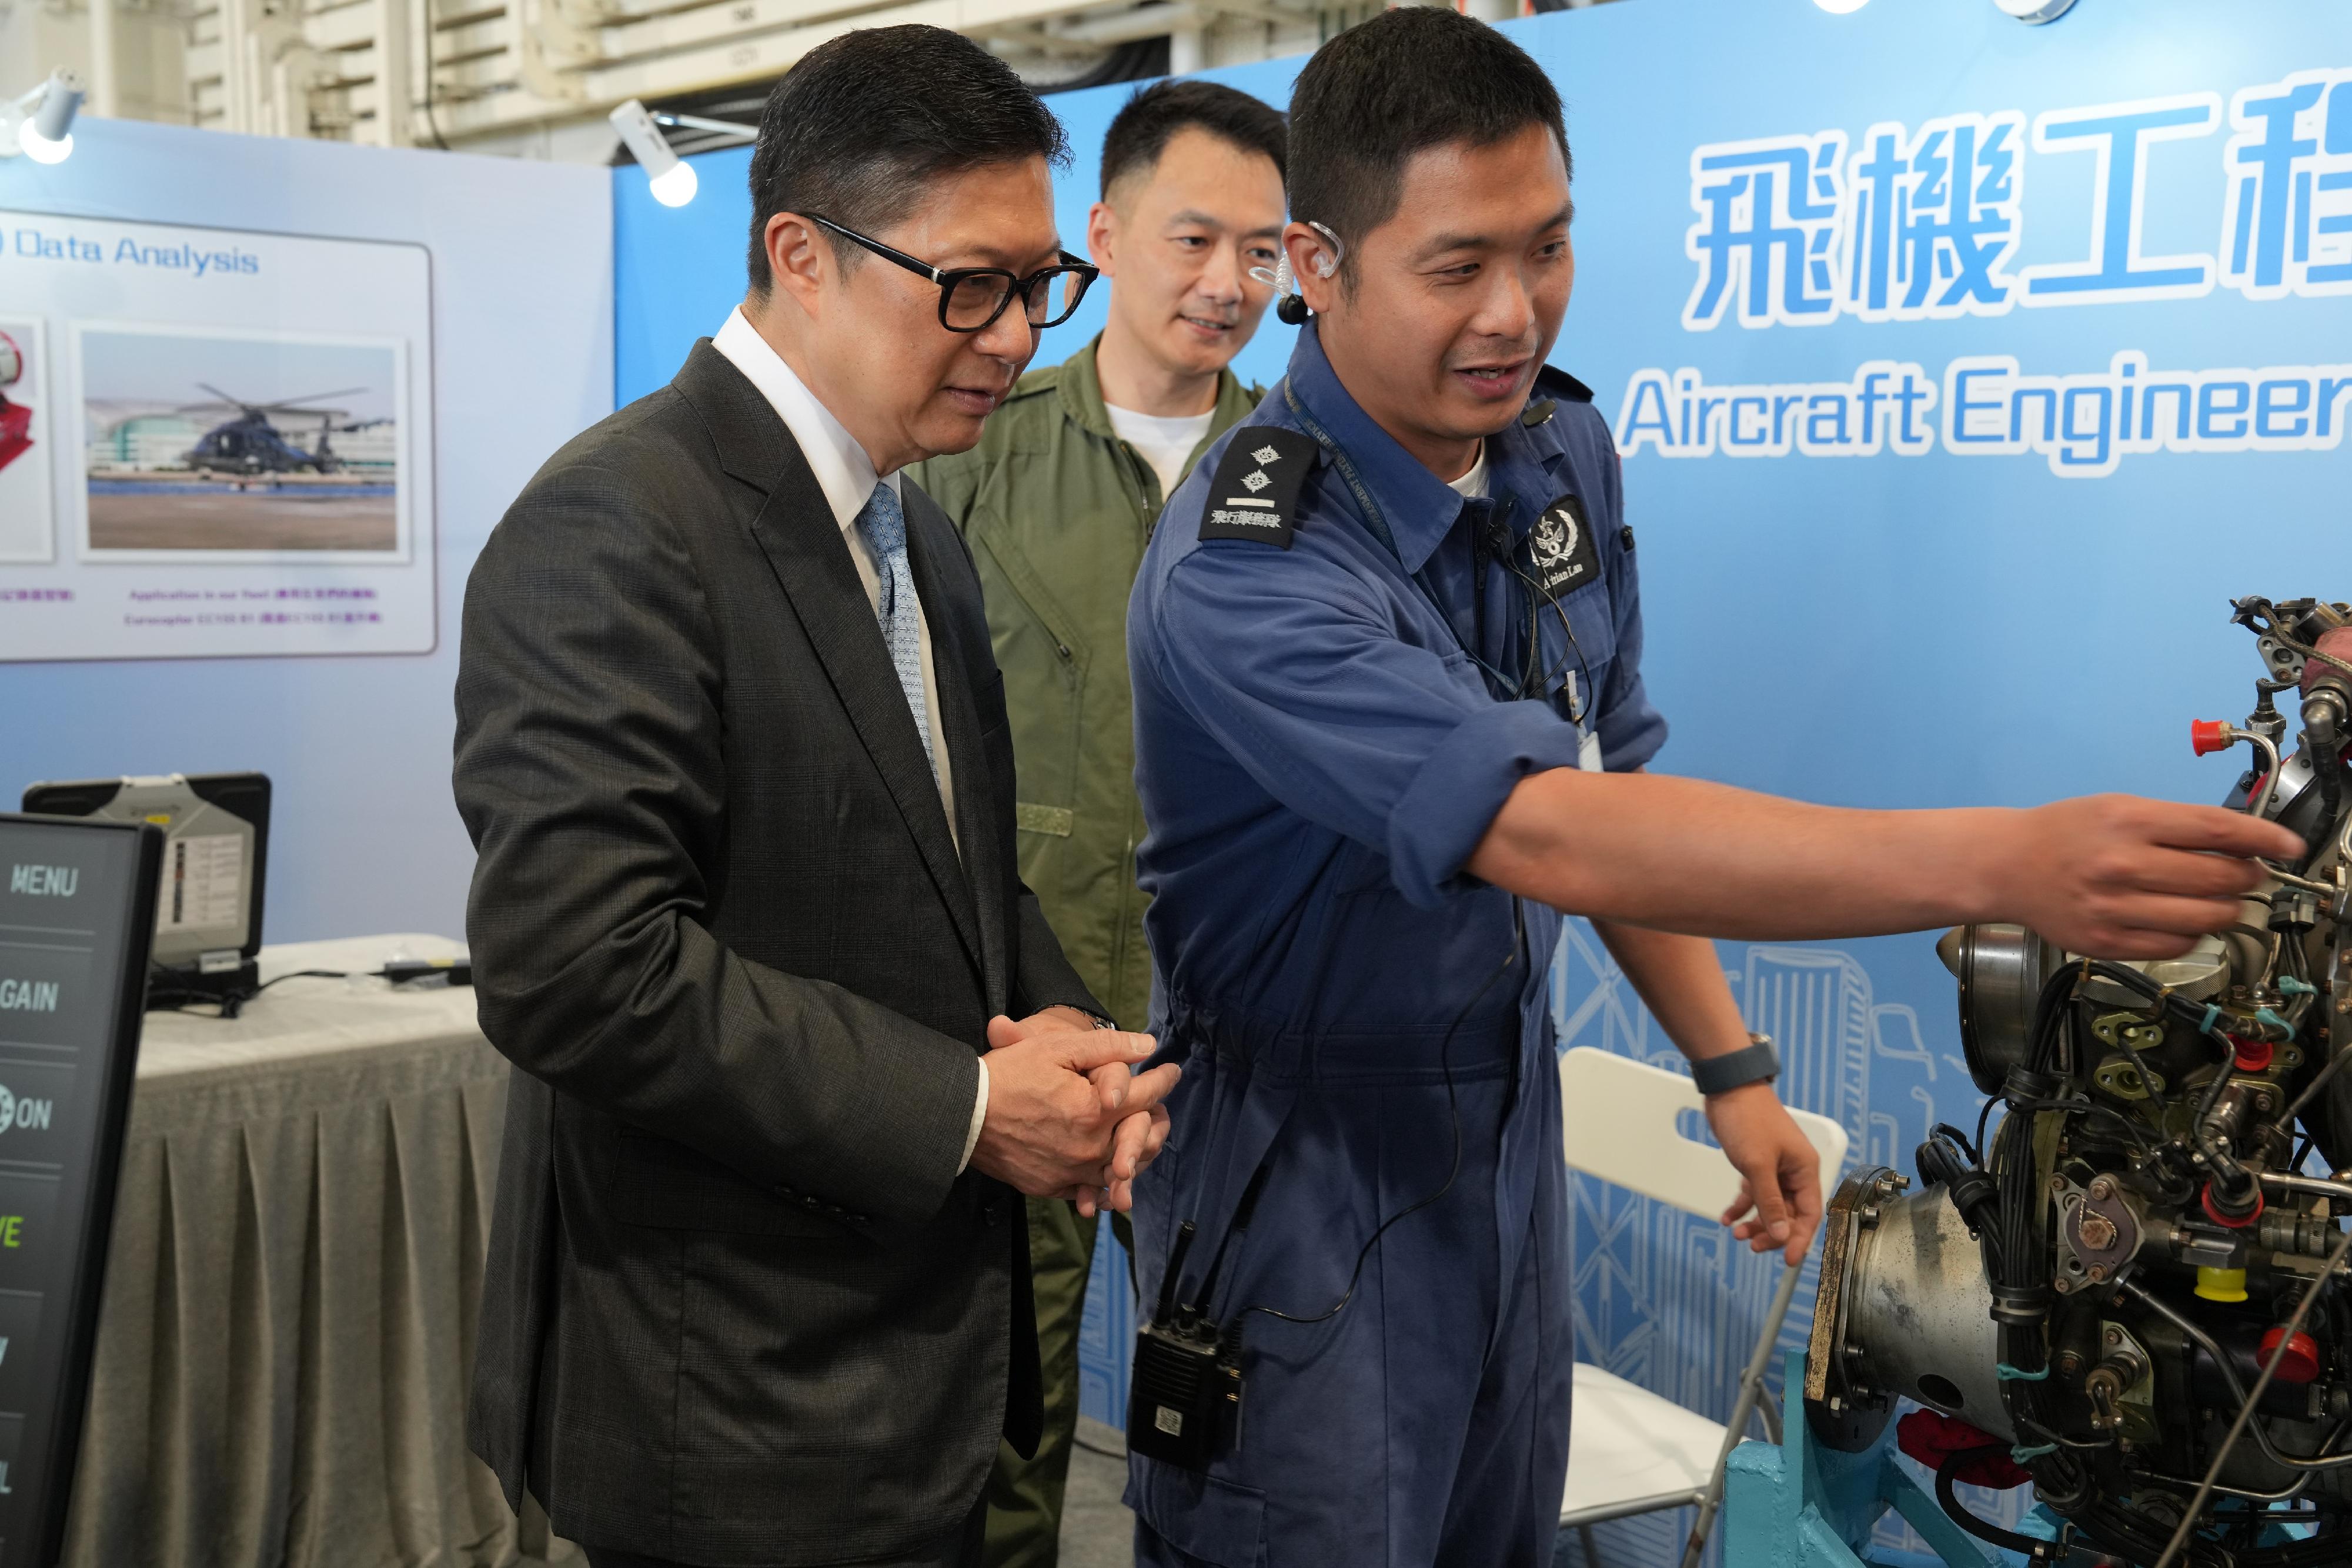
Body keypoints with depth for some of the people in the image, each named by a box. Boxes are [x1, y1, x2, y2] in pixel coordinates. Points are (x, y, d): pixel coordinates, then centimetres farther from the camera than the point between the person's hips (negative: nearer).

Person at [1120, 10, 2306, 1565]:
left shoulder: (1563, 454, -2)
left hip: (1508, 1122, 7)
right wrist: (2009, 866, -44)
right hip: (1306, 1161, -7)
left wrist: (1733, 1066, 6)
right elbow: (1558, 837, -38)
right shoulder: (1246, 570, -28)